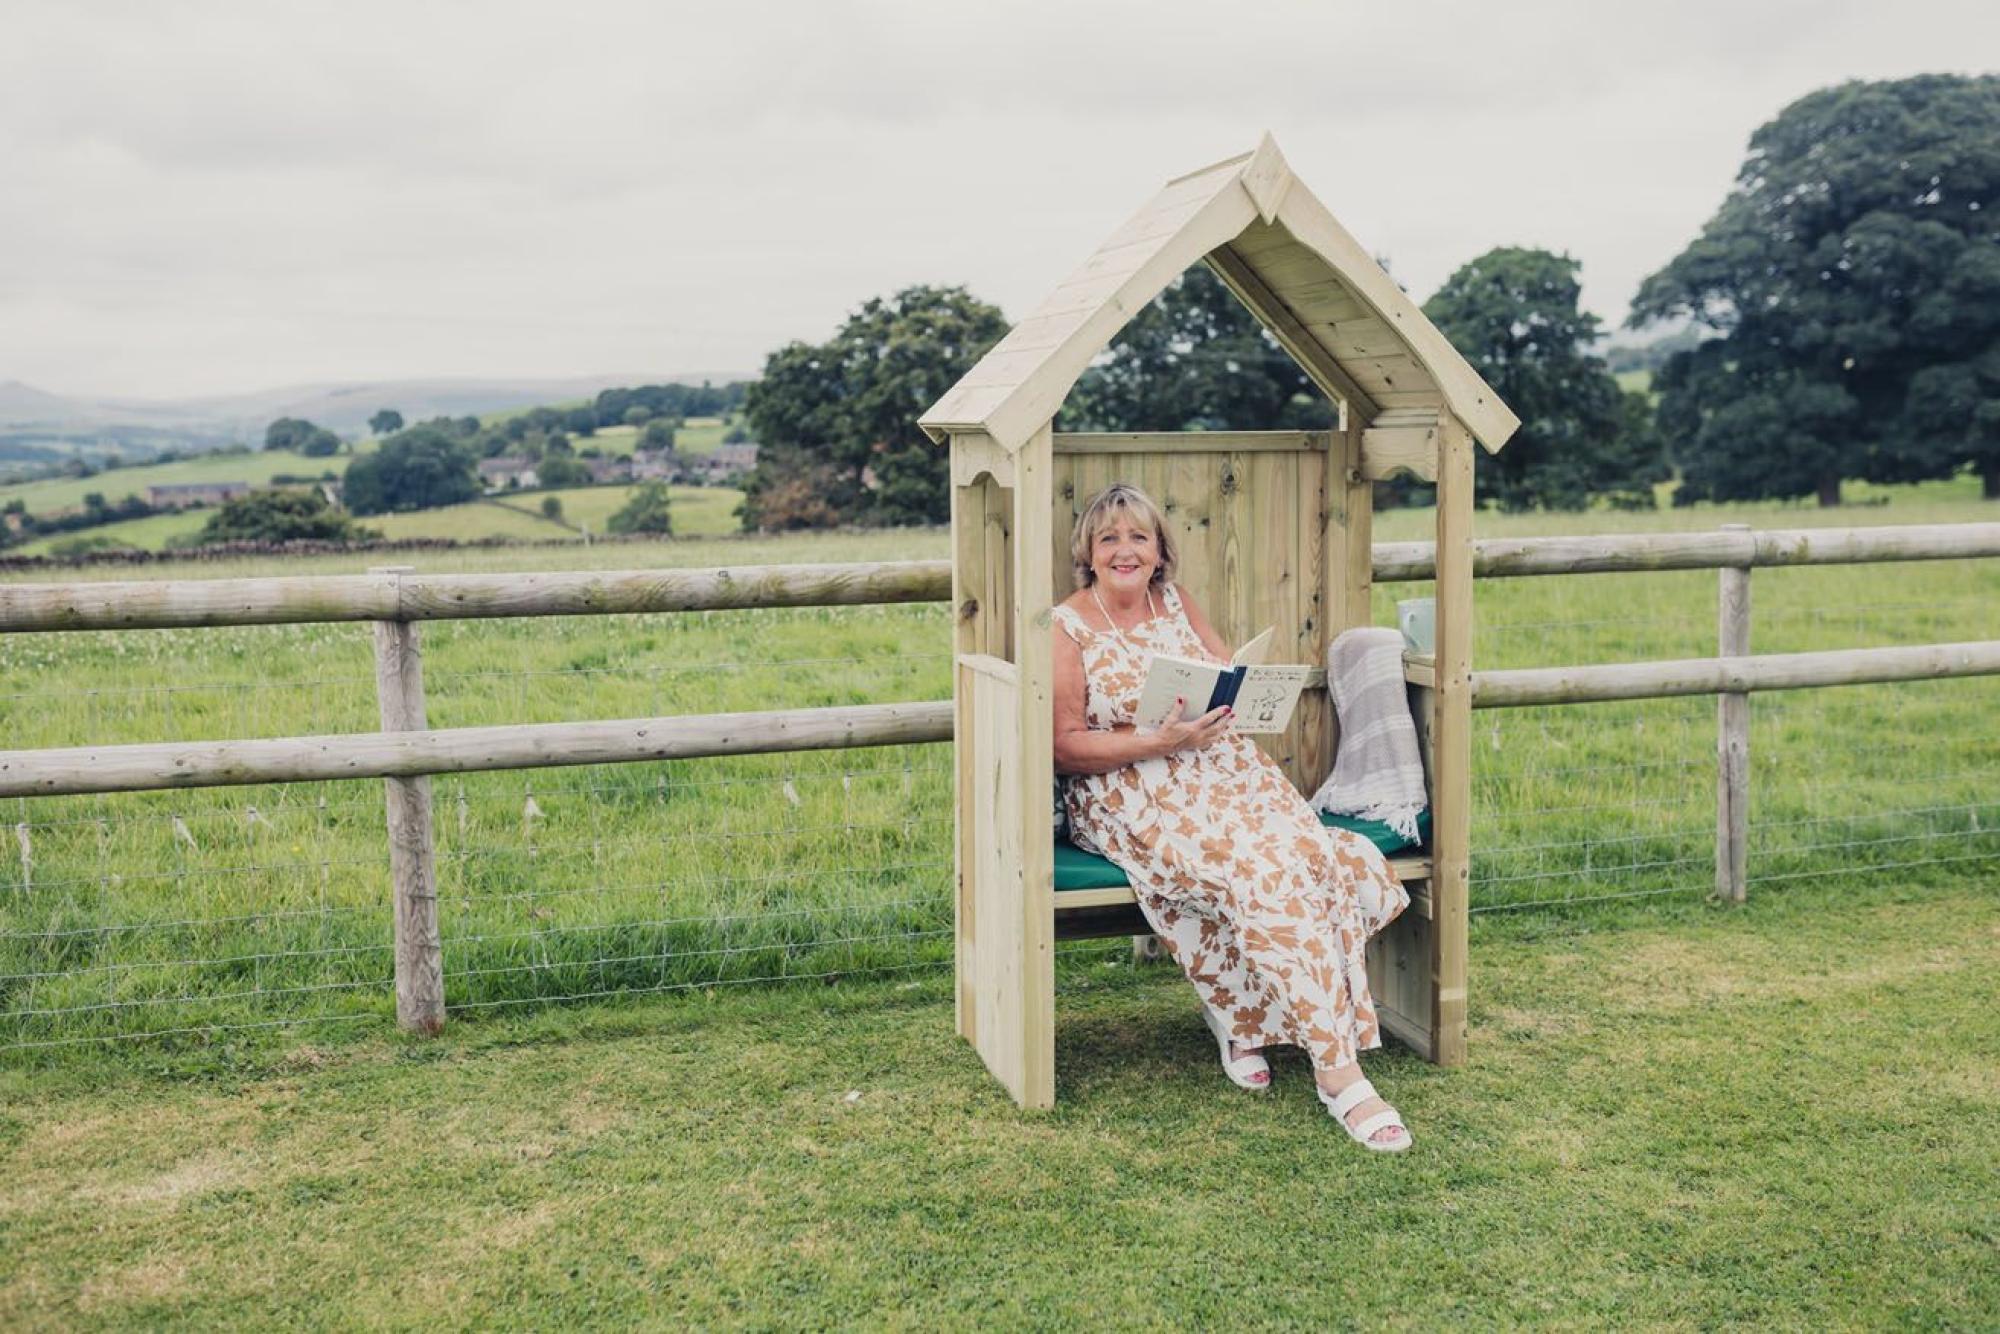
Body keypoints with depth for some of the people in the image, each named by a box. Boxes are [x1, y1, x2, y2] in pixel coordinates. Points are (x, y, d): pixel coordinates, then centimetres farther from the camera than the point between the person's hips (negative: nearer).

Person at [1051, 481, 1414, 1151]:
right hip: (1133, 797, -6)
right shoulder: (1066, 631, -2)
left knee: (1308, 848, -25)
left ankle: (1235, 1007, -4)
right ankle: (1336, 1071, -27)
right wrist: (1160, 741, -19)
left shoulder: (1177, 603, 14)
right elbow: (1065, 747, -7)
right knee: (1263, 870, -30)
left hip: (1222, 772, 6)